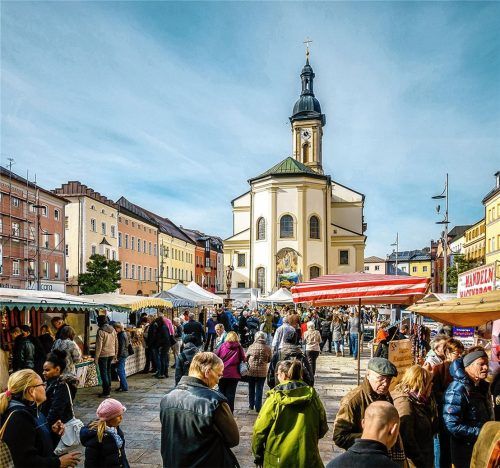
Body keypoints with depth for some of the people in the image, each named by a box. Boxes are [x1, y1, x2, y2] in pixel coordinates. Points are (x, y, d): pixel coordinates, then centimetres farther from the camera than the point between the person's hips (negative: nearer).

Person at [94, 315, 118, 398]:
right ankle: (108, 388, 28)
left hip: (103, 355, -7)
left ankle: (106, 392, 3)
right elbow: (116, 343, 11)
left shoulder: (101, 331, -14)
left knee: (103, 373, 1)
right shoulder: (113, 330, 6)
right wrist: (115, 354, 19)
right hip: (111, 354, 7)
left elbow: (99, 345, -16)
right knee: (108, 371, 20)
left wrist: (96, 357, -11)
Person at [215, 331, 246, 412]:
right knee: (230, 394, 6)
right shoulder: (238, 347, -5)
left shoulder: (223, 346, -4)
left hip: (222, 373, 1)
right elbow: (243, 359, -4)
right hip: (234, 375, -1)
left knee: (222, 393, 15)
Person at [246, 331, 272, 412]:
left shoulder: (251, 347, -10)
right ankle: (258, 407, 8)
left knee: (251, 388, 16)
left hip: (251, 370, 0)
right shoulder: (268, 348, -9)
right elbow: (269, 360, 3)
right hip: (262, 371, 0)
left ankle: (251, 405, 25)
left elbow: (246, 357, 0)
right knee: (259, 389, 8)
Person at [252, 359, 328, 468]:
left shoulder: (275, 397, -12)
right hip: (307, 459, 3)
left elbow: (260, 429, -10)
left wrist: (257, 454, 4)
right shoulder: (311, 395, -4)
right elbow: (323, 428, 6)